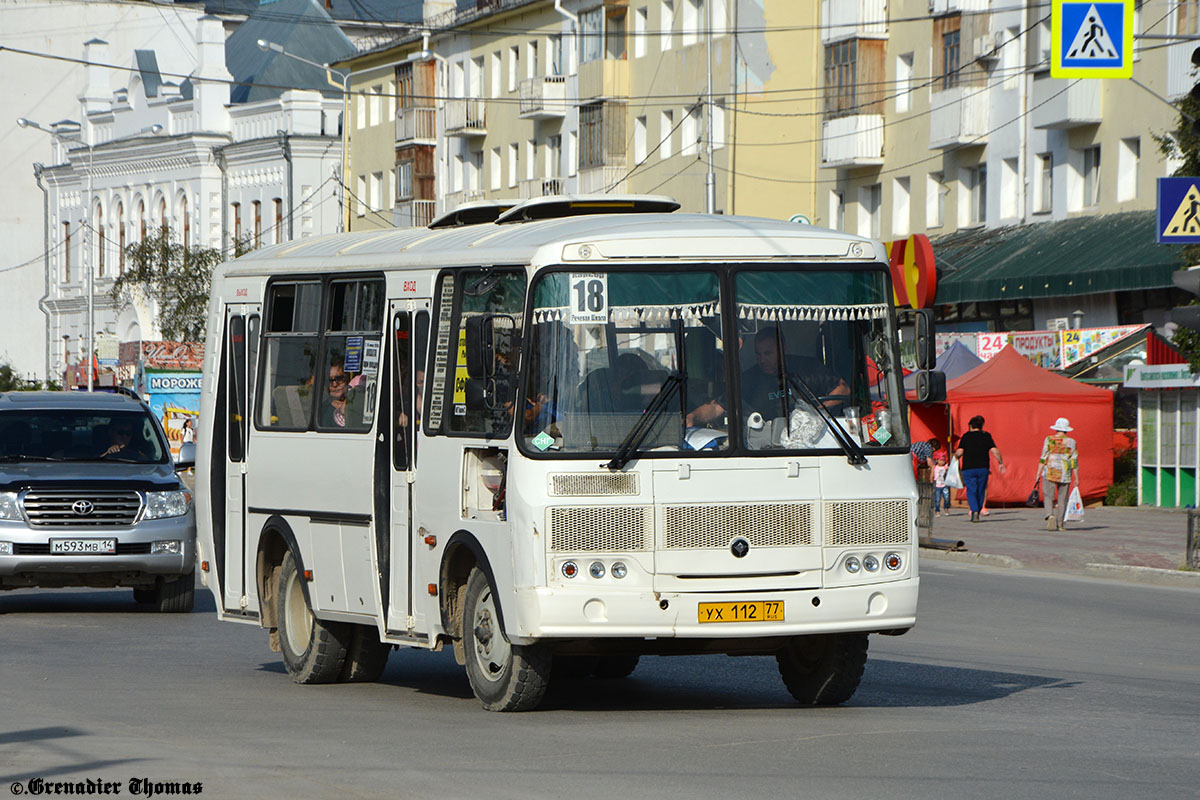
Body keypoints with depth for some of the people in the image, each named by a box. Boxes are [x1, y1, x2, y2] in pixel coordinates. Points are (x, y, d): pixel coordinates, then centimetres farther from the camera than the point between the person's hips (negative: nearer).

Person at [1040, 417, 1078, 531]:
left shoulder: (1049, 440, -2)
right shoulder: (1071, 442, 1)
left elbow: (1043, 458, -4)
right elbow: (1074, 462, -1)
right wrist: (1076, 479, 3)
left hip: (1050, 472, -1)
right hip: (1065, 474, 1)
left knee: (1048, 497, 0)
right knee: (1062, 498, 11)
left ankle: (1050, 515, -26)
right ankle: (1061, 524, 14)